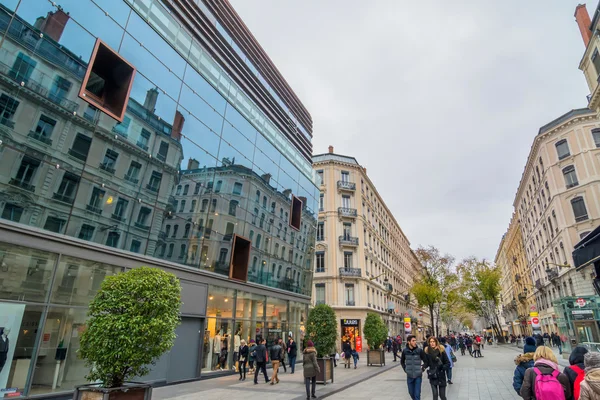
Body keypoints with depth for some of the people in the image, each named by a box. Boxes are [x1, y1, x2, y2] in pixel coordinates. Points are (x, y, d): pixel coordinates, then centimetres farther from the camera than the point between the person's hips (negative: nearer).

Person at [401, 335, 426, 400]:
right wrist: (405, 369, 3)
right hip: (409, 376, 2)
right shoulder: (405, 351, -6)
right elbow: (402, 362, 11)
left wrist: (422, 369, -2)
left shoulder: (419, 350, -11)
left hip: (418, 375, -2)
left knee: (417, 394, -2)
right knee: (411, 393, 14)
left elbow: (425, 361, 1)